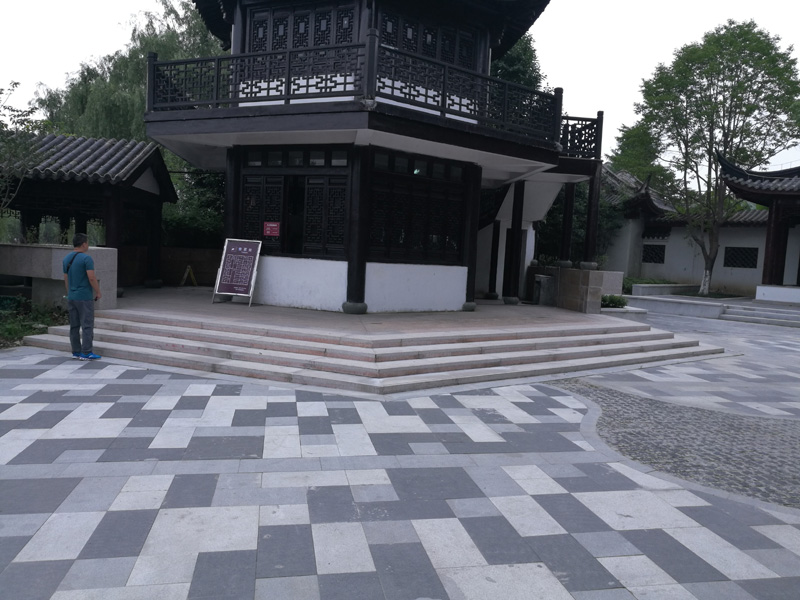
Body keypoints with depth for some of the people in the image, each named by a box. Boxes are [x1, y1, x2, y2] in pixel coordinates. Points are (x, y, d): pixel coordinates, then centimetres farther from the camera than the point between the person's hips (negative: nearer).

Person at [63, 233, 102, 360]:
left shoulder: (66, 258, 12)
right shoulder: (86, 258, -13)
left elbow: (66, 279, 17)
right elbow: (92, 278, -18)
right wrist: (98, 292, -7)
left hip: (71, 297, 8)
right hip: (84, 297, -8)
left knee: (74, 326, 11)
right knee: (87, 325, -5)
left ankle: (76, 352, 15)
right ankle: (86, 353, -5)